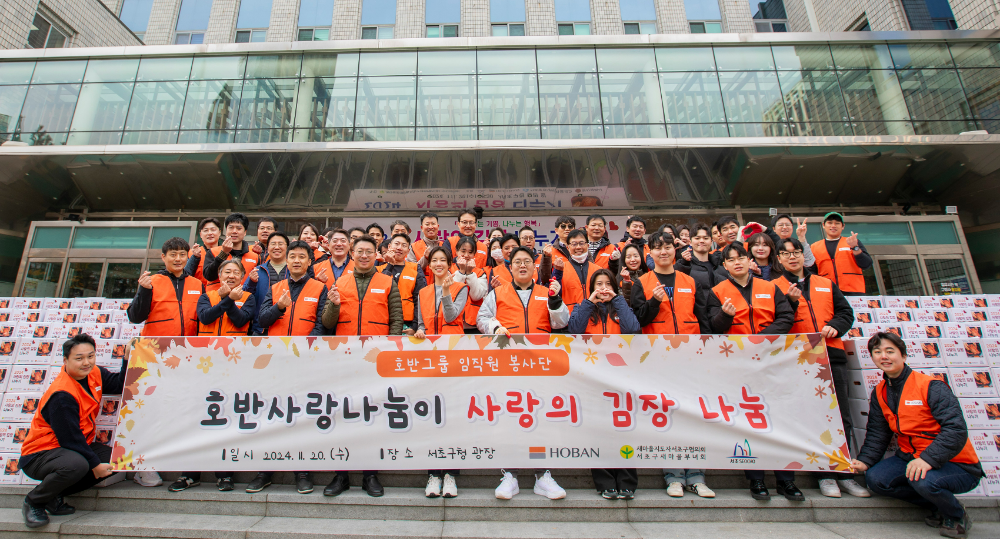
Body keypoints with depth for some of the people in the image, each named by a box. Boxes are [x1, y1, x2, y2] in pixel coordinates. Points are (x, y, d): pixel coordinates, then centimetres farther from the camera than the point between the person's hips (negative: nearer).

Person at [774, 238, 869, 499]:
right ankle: (826, 473, 11)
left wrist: (835, 326, -4)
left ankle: (843, 472, 18)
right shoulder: (776, 287, 6)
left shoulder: (826, 284, 19)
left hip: (832, 355, 4)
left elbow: (846, 312, 16)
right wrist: (791, 301, -17)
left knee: (841, 417, 6)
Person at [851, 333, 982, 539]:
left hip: (955, 465, -6)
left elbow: (956, 429, -25)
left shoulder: (930, 386, -16)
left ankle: (957, 516, 2)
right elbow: (877, 434, 6)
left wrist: (927, 459, -37)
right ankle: (938, 506, 9)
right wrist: (865, 461, -10)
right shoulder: (879, 393, 3)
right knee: (875, 479, -15)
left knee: (924, 481, -34)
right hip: (910, 457, 6)